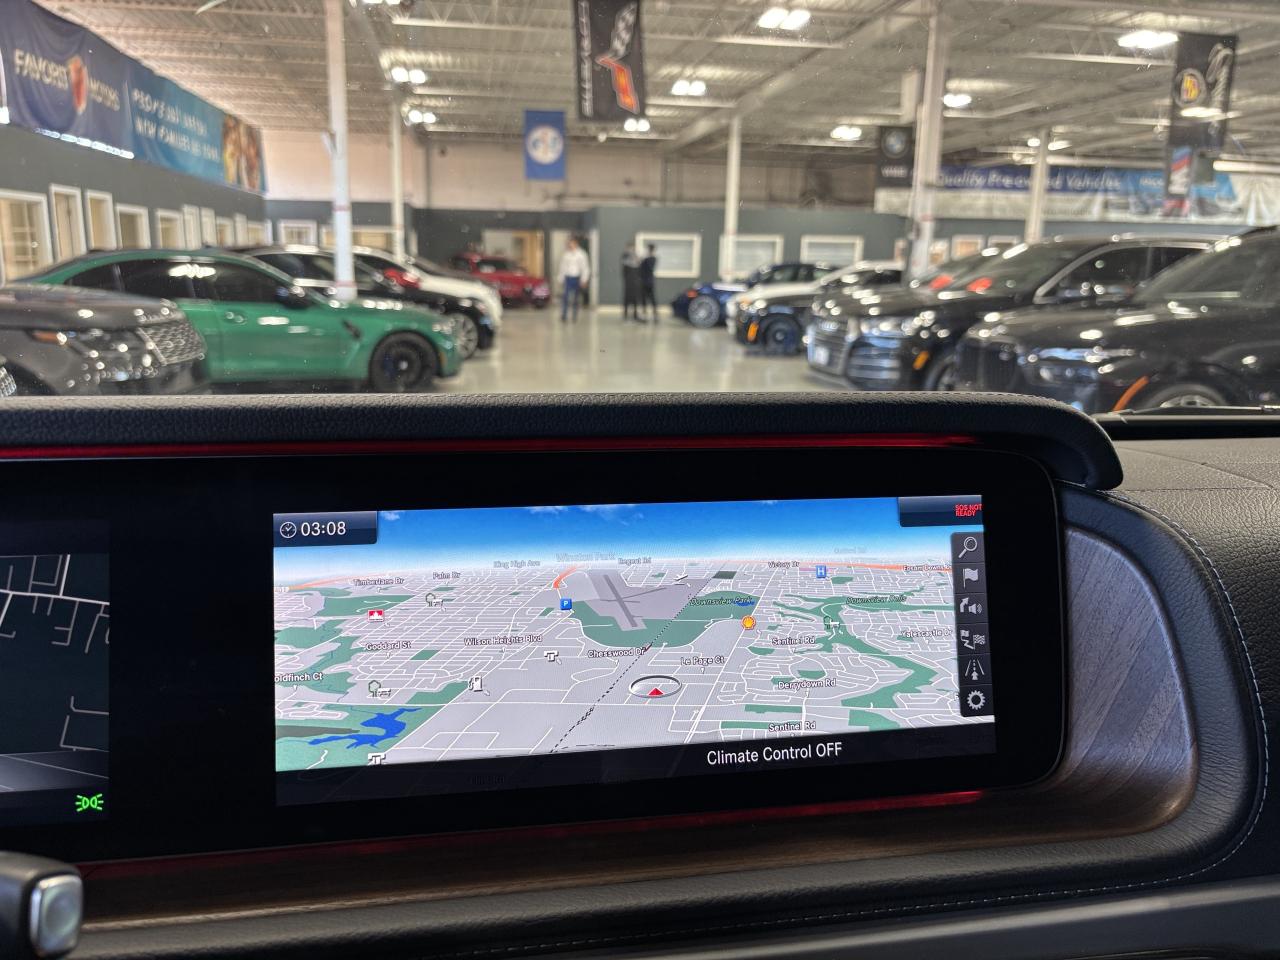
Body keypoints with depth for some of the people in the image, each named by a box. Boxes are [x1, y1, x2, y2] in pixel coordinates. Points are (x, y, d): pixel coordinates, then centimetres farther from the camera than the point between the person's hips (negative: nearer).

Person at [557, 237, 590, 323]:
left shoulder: (581, 254, -4)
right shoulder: (565, 254, 5)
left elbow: (585, 267, -5)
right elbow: (562, 267, 10)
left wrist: (584, 280, -12)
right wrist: (561, 280, 8)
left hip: (577, 278, -1)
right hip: (567, 278, 1)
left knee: (576, 299, 6)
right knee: (565, 297, -10)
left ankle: (575, 317, 16)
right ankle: (563, 316, -8)